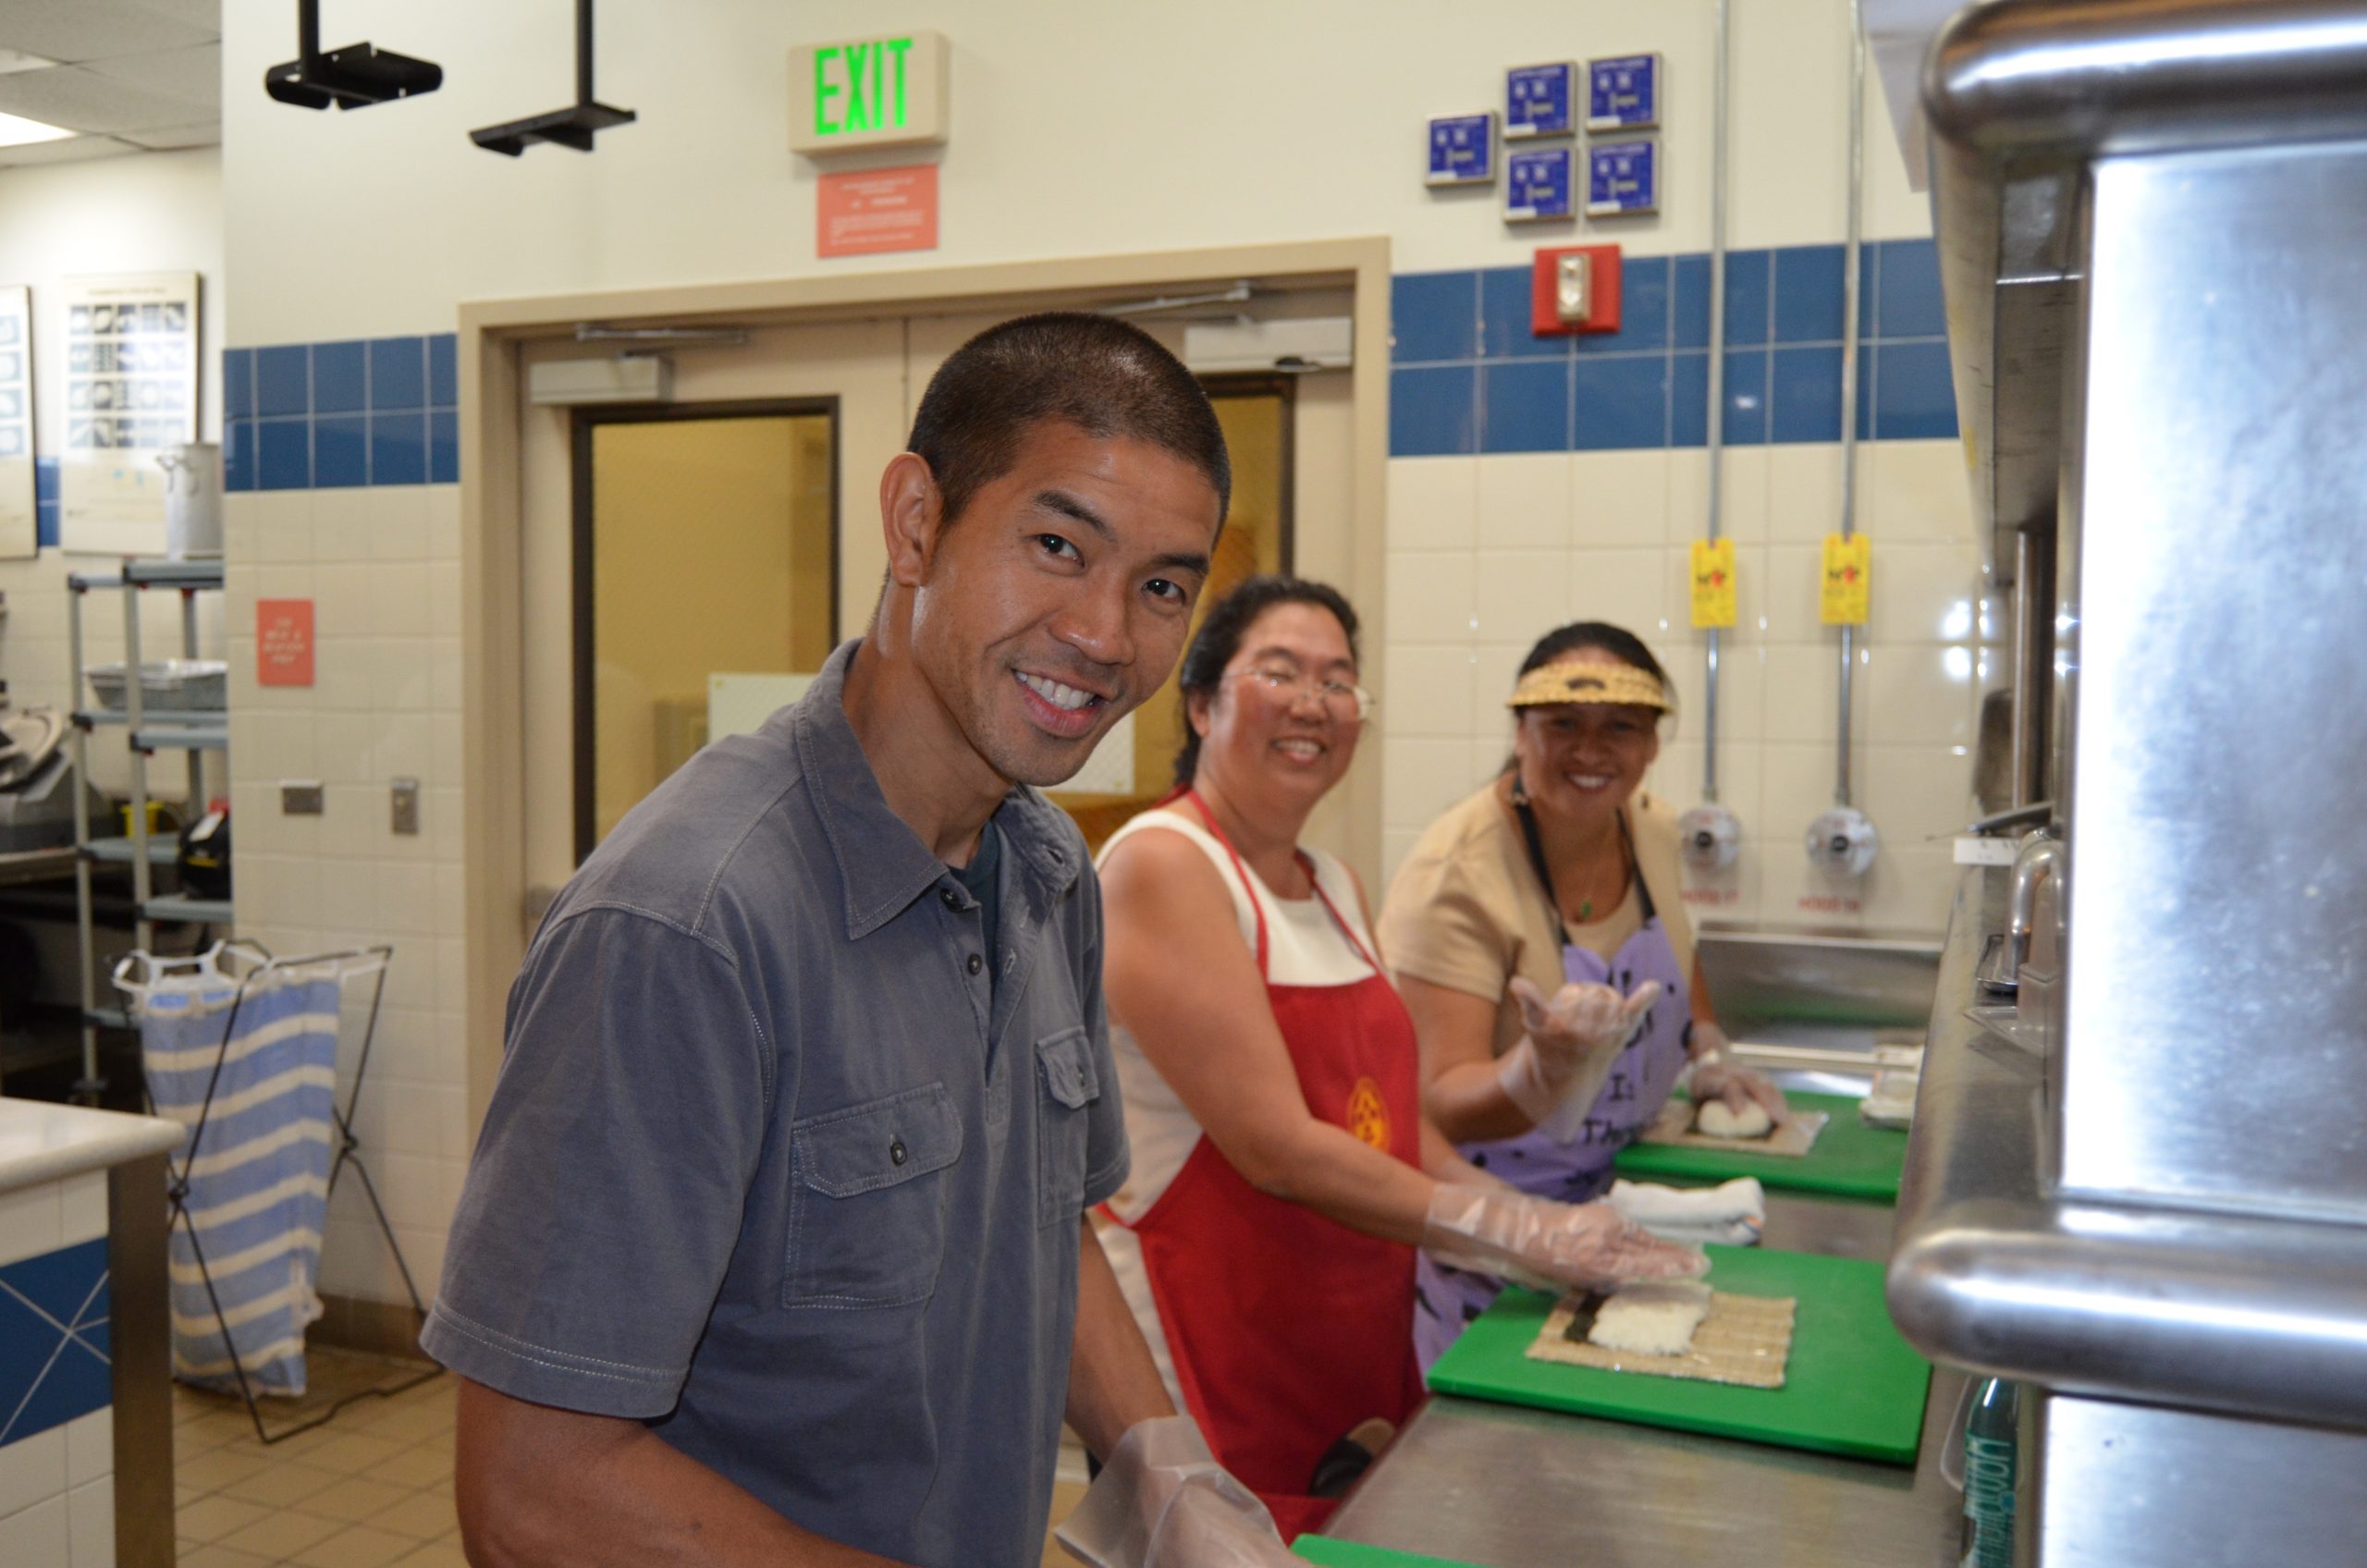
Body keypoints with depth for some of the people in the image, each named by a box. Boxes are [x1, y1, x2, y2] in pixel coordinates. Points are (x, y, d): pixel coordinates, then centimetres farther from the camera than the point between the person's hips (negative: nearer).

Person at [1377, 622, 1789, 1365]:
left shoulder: (1651, 830, -5)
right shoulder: (1457, 876, -26)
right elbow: (1438, 1107, -28)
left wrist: (1709, 1054, 5)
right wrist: (1544, 1069, -45)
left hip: (1613, 1194, 6)